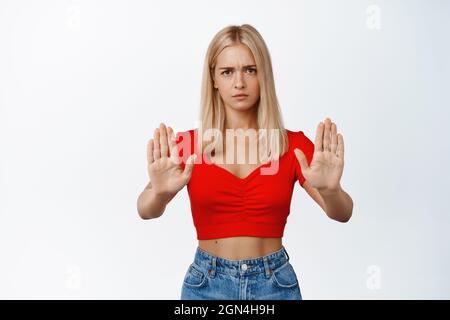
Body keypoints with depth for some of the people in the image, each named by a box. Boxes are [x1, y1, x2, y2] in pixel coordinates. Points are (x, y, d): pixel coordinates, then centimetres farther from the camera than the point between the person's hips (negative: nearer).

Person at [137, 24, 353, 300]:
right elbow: (147, 211, -17)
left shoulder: (294, 145, -5)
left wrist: (330, 189, -36)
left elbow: (342, 213, -14)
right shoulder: (188, 144, -5)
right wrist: (161, 193, -40)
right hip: (206, 284, 0)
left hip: (276, 283, 1)